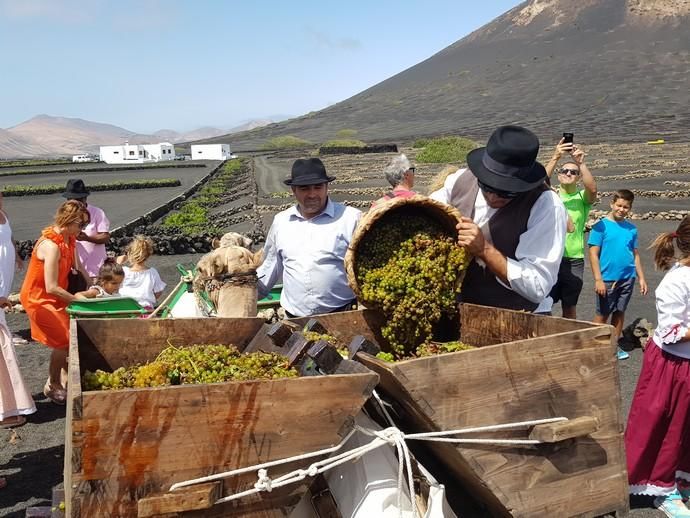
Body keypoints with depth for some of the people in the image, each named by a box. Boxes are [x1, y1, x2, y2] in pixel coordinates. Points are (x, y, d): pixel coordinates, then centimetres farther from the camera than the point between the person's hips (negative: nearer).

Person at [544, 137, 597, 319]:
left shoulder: (583, 198, 5)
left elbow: (592, 188, -17)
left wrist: (581, 162, -23)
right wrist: (555, 158, -24)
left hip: (574, 261, 1)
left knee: (570, 308, 11)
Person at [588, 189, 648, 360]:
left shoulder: (631, 229, 6)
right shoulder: (601, 226, -8)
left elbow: (635, 254, 13)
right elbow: (593, 254, -10)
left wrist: (641, 278, 9)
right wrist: (598, 280, -15)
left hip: (627, 278, 4)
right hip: (607, 279, -4)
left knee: (620, 312, 13)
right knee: (602, 314, 4)